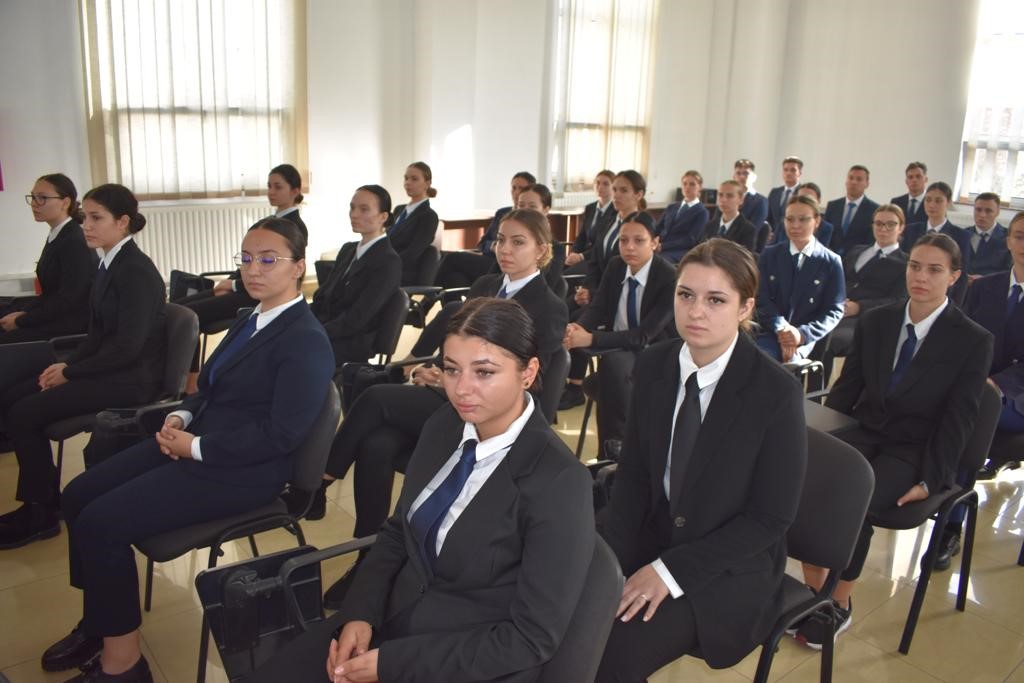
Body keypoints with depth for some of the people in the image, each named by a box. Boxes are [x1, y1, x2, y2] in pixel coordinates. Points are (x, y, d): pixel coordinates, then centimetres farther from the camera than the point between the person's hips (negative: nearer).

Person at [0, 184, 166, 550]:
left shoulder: (137, 271, -18)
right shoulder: (109, 264, 9)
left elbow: (128, 346, -22)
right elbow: (98, 331, 14)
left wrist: (69, 372, -14)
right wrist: (68, 364, -2)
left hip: (132, 378, -9)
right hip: (108, 366, 9)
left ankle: (41, 512, 3)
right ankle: (41, 493, 13)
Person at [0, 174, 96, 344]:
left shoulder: (76, 242, -17)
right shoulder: (55, 236, 11)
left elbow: (67, 300, -19)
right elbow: (50, 293, 15)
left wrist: (20, 321, -13)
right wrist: (24, 313, -1)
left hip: (71, 327, -9)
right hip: (51, 317, 9)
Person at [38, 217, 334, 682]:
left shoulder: (306, 341, -17)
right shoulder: (250, 319, 12)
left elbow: (281, 434, -23)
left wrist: (196, 447, -18)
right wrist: (181, 416, -1)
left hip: (240, 470, -9)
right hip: (193, 441, 10)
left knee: (101, 522, -17)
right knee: (79, 495, 4)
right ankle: (99, 619, 20)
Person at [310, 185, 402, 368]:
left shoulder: (388, 262, -10)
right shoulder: (348, 249, 16)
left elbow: (356, 319, -17)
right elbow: (321, 298, 15)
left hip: (351, 346, -7)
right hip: (327, 333, 7)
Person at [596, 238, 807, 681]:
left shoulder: (776, 392, -17)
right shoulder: (653, 366, -4)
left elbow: (771, 519, -13)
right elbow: (633, 473, 3)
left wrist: (671, 570, -19)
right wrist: (611, 556, -12)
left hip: (730, 567, -4)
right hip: (651, 539, 4)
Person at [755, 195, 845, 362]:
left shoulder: (831, 262, 7)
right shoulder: (768, 255, 13)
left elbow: (835, 310, 2)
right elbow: (762, 299, 4)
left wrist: (802, 333, -16)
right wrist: (782, 329, -16)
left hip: (807, 337, -1)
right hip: (771, 333, 1)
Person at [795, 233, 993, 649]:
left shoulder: (973, 341, -5)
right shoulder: (874, 322, 6)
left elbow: (957, 421, -6)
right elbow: (845, 389, 9)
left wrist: (930, 480, -14)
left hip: (912, 452, -3)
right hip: (863, 433, 4)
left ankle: (840, 605, -8)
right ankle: (812, 590, -11)